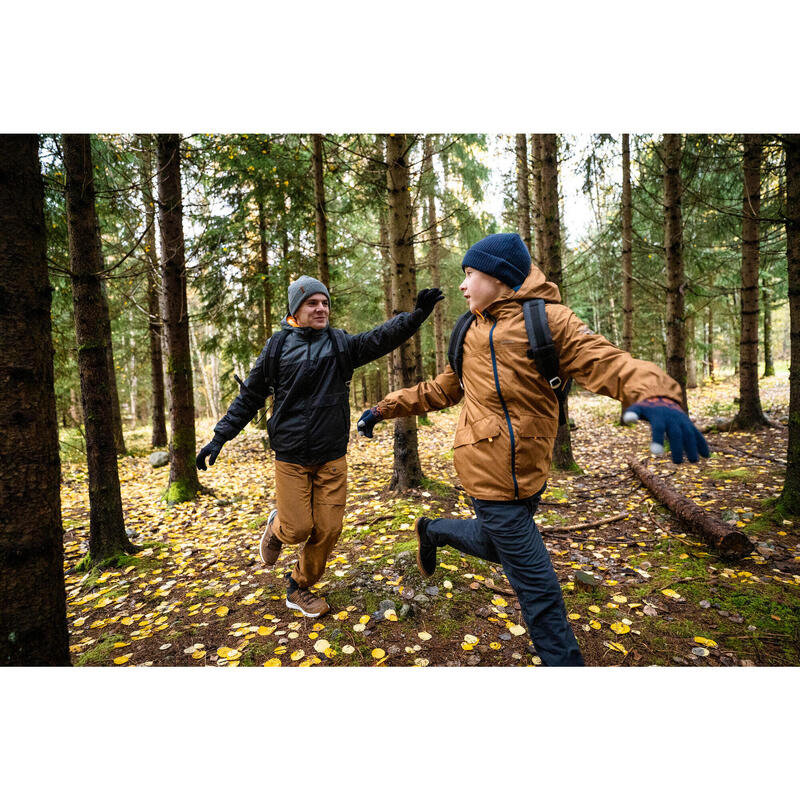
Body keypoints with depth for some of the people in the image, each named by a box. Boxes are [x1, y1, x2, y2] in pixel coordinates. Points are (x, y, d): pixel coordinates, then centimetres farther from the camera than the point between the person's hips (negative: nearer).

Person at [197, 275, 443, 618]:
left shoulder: (341, 343, 1)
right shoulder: (278, 347, -1)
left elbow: (380, 338, -15)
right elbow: (250, 396, 7)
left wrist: (416, 316, -30)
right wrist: (220, 436, 4)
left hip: (332, 457, 2)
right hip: (291, 457, -1)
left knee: (328, 529, 5)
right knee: (297, 529, -1)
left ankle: (299, 588, 30)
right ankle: (276, 526, 37)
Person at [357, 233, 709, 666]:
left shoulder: (548, 319, -4)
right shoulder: (472, 333, 5)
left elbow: (605, 361, -17)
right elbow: (442, 388, 16)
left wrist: (655, 394, -38)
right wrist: (386, 408, 15)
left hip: (531, 468, 1)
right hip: (490, 471, -1)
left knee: (496, 544, 23)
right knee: (537, 584, 4)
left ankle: (434, 530, 50)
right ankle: (562, 659, 28)